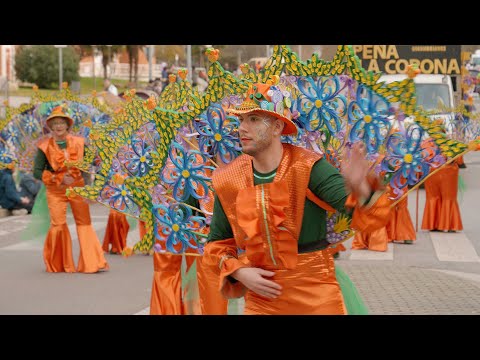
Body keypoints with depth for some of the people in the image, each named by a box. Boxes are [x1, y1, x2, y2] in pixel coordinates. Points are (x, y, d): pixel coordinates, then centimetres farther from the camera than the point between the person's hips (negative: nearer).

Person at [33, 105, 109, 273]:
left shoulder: (78, 143, 4)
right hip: (55, 191, -2)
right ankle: (59, 265, 13)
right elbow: (37, 172, -6)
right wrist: (60, 178, -13)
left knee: (85, 223, -2)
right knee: (58, 225, -3)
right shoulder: (45, 146, -3)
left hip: (77, 188, 2)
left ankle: (92, 263, -1)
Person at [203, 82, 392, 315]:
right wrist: (239, 272, -8)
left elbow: (371, 217, -23)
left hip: (316, 296, -2)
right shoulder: (228, 180, -3)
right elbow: (217, 243, 11)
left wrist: (360, 189, -45)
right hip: (261, 298, 3)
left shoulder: (308, 167, -14)